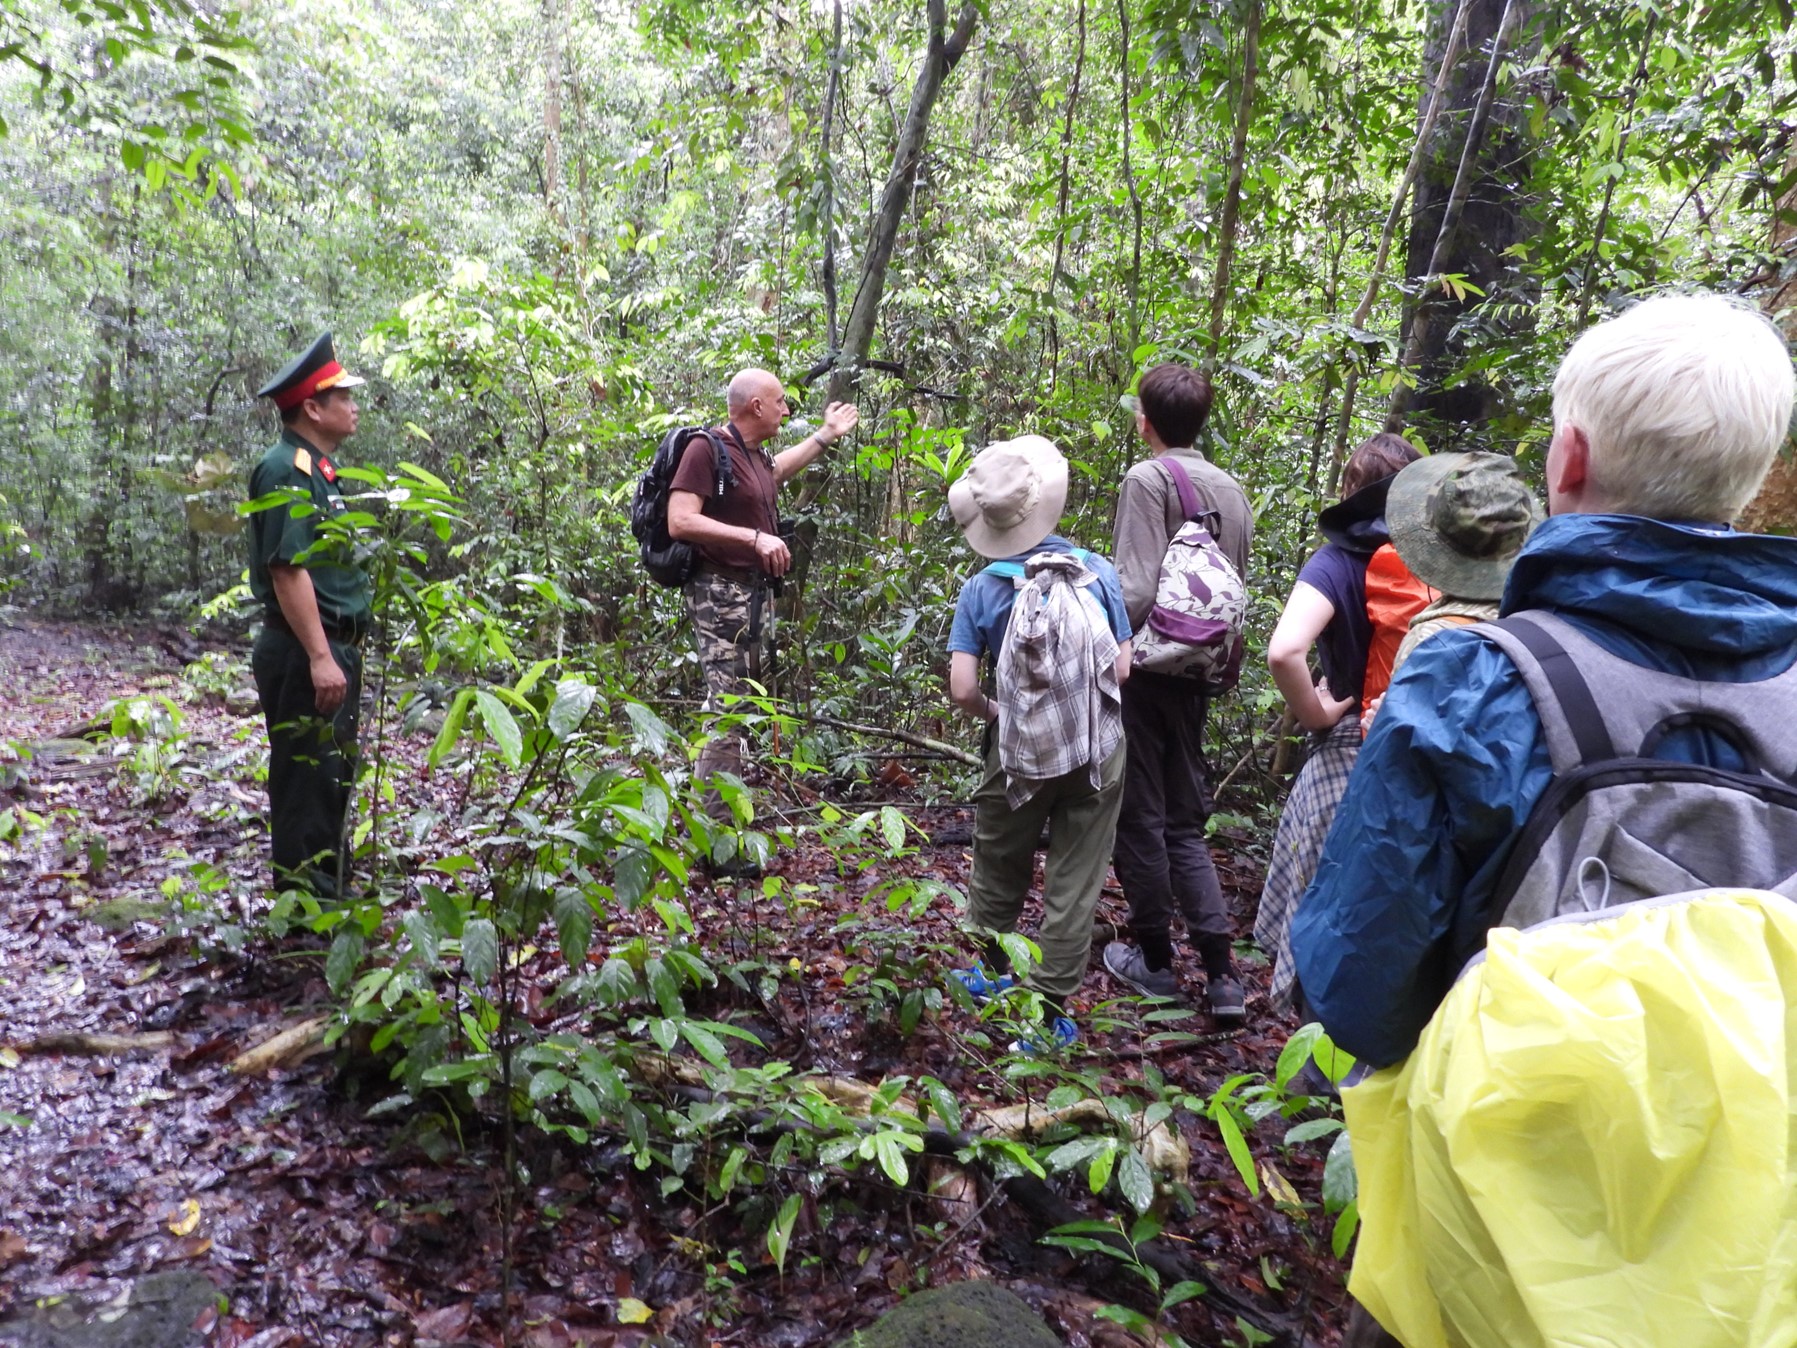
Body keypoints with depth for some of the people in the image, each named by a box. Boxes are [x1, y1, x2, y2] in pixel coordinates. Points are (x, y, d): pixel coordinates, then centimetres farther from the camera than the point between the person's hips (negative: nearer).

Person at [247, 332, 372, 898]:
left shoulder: (318, 469, 17)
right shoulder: (286, 471, -14)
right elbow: (288, 570, -22)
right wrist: (319, 657, -26)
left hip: (332, 648, 10)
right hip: (305, 653, -10)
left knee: (333, 776, 17)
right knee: (306, 778, -4)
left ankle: (326, 891, 30)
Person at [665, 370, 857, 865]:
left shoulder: (757, 457, 16)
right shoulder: (707, 449, -11)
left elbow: (779, 469, 41)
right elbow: (679, 522, -21)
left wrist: (827, 434, 46)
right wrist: (755, 537, -24)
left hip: (757, 594, 10)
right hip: (721, 594, -10)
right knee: (727, 716, -12)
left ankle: (734, 822, 19)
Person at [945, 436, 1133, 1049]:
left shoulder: (981, 589, -8)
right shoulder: (1097, 571, -6)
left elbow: (962, 689, -14)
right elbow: (1121, 668, -4)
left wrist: (996, 714, 6)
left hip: (1018, 752, 0)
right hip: (1098, 752, 0)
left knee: (999, 873, 22)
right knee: (1074, 884, 10)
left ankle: (987, 975, 42)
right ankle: (1047, 1012, 15)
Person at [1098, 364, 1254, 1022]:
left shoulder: (1147, 479, -11)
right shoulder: (1233, 489, 10)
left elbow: (1135, 590, -20)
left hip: (1146, 668, -7)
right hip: (1199, 675, 7)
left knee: (1139, 818, 8)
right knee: (1185, 823, 14)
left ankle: (1155, 958, 20)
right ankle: (1221, 972, 10)